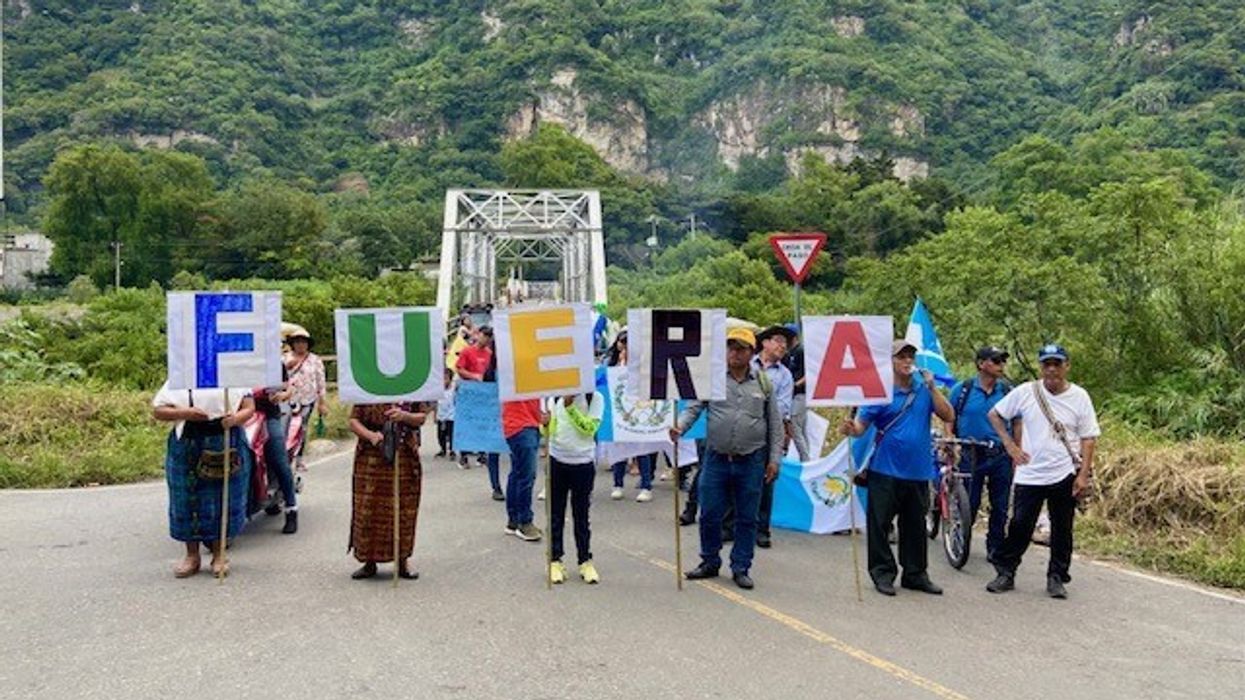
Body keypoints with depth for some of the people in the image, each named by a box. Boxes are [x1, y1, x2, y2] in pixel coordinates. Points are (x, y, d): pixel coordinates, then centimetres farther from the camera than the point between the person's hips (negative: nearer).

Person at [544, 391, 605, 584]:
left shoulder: (595, 398, -5)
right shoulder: (556, 397, 2)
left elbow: (589, 428, -14)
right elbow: (549, 431, 1)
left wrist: (570, 408, -21)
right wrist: (546, 424, -21)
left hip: (583, 463, -2)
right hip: (556, 461, 2)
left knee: (581, 515, 6)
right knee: (555, 515, 8)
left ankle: (585, 562, 17)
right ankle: (554, 561, 16)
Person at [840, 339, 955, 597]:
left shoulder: (924, 390, 8)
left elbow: (949, 416, -1)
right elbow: (861, 424, -8)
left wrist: (932, 387, -8)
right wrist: (850, 429, -31)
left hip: (918, 472, 4)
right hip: (886, 470, -4)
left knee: (915, 526, 12)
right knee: (879, 523, -1)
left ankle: (915, 573, 22)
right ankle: (882, 572, 10)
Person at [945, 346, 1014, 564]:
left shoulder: (1008, 391, 3)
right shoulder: (962, 389, -1)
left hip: (1001, 456, 2)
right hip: (971, 455, -2)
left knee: (1000, 506, 6)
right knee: (969, 504, 3)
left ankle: (995, 548, 20)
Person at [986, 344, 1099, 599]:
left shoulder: (1079, 397, -1)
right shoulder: (1025, 392, -3)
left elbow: (1088, 438, 0)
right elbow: (995, 414, 8)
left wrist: (1084, 475, -7)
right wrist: (1010, 445, 0)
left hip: (1065, 475, 0)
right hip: (1030, 475, 0)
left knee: (1062, 530, 8)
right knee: (1019, 527, 1)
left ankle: (1056, 578, 18)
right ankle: (1005, 573, 12)